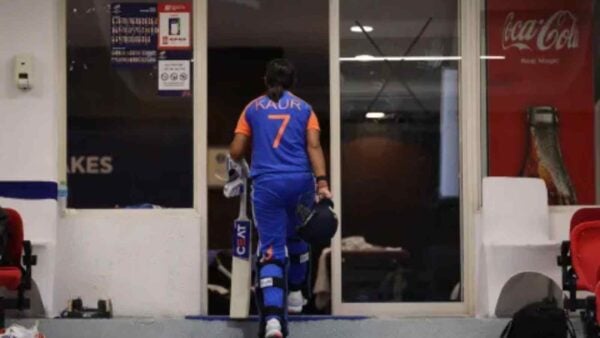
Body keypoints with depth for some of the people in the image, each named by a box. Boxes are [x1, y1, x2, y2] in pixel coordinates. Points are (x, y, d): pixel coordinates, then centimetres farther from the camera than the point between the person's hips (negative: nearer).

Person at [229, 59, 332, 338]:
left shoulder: (253, 109, 12)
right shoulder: (303, 108, 11)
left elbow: (236, 152, 8)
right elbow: (313, 146, -3)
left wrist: (246, 158, 32)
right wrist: (322, 183, -10)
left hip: (266, 183, -1)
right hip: (300, 181, 1)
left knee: (271, 249, -6)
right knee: (296, 238, 26)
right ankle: (295, 295, 42)